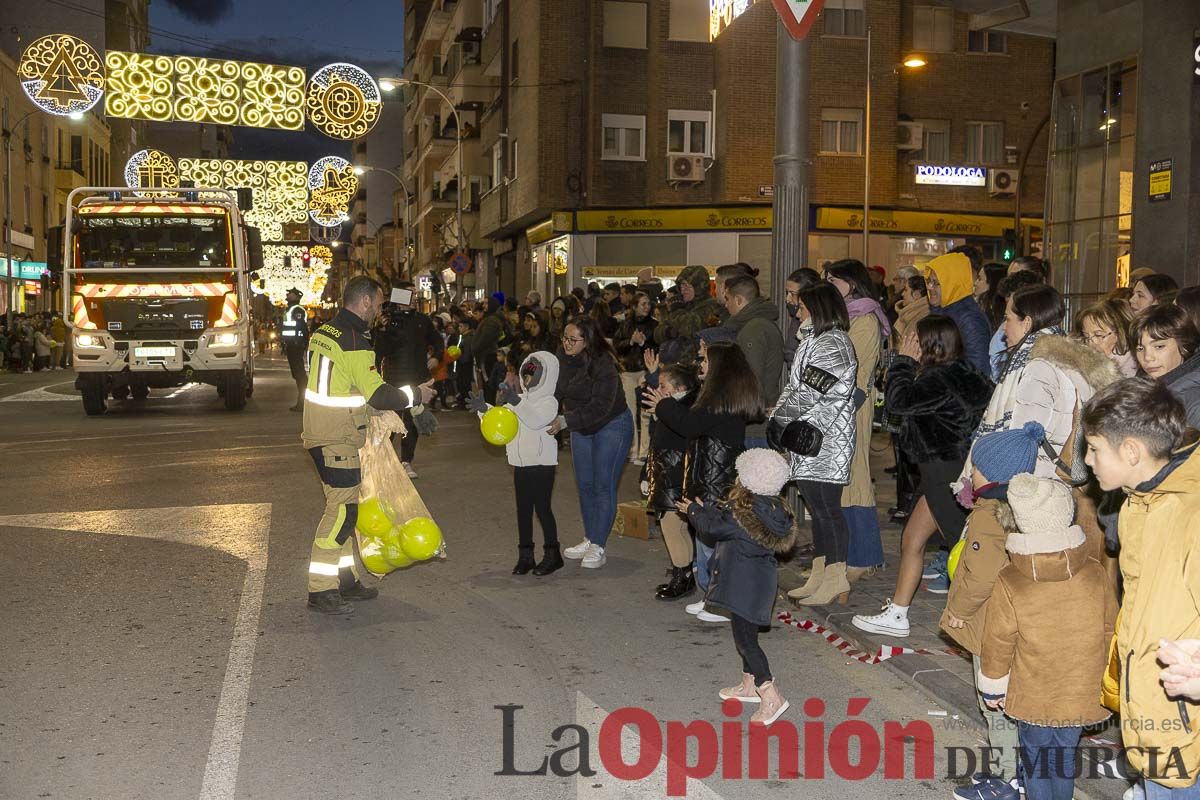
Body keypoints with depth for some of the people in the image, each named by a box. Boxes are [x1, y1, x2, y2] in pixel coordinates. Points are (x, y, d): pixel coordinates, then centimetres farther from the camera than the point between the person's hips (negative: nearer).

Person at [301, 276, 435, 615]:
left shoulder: (323, 332, 11)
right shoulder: (354, 342, -19)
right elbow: (379, 395, -21)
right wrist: (416, 394, -5)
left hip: (322, 433, 10)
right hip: (337, 441, -10)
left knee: (343, 507, 17)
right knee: (342, 510, -6)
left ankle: (345, 578, 26)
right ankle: (320, 590, -3)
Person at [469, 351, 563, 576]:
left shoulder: (549, 402, -8)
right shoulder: (519, 399, 13)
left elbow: (536, 421, -25)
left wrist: (517, 403, -35)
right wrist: (483, 408, -10)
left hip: (542, 463, -7)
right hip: (520, 463, 7)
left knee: (542, 508, -3)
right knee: (523, 509, 9)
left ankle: (552, 554, 9)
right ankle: (525, 555, 17)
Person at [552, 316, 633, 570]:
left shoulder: (604, 366, -29)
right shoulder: (565, 360, -10)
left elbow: (599, 407, -33)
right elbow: (555, 391, -3)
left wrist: (565, 421, -37)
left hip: (611, 426, -7)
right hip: (581, 428, 7)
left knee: (603, 486, -6)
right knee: (584, 485, 12)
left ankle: (598, 548, -1)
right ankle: (589, 540, 24)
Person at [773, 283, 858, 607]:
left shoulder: (831, 345, -14)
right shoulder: (815, 341, 20)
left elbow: (807, 395, -19)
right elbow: (795, 387, 19)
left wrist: (778, 415, -9)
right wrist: (779, 413, 6)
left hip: (824, 443, -10)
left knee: (826, 508, -6)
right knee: (818, 508, 13)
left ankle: (836, 579, 1)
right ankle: (819, 576, 20)